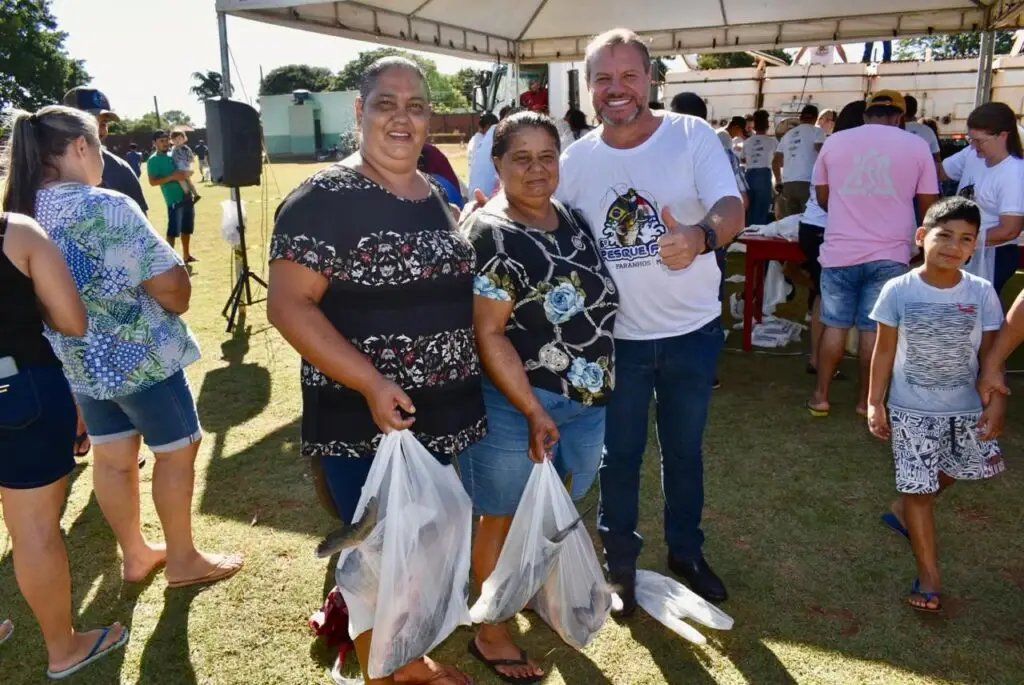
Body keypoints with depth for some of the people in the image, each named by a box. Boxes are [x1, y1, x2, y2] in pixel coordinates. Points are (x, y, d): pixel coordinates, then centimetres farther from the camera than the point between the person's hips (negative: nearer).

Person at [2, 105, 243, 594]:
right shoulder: (107, 209, -23)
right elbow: (171, 285, -24)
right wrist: (175, 304, -3)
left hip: (75, 360, 8)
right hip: (139, 355, -8)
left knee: (112, 456, 18)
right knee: (177, 450, 8)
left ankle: (135, 555, 33)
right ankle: (182, 560, 20)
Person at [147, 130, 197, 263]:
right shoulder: (153, 160, -7)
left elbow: (189, 170, 21)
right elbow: (152, 181, -14)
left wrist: (186, 173, -2)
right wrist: (171, 177, -22)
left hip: (186, 196, 8)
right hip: (174, 199, -8)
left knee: (187, 228, 15)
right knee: (173, 230, -8)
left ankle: (186, 255, 27)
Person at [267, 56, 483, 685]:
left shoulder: (437, 196, 9)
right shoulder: (325, 198, -14)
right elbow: (288, 305, -19)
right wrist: (370, 383, -26)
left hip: (441, 415, 8)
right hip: (362, 419, -7)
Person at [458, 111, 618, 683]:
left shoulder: (572, 220, 6)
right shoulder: (489, 235, -16)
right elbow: (488, 333, -19)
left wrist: (599, 390, 14)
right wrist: (533, 412, -21)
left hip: (587, 401, 7)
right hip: (516, 402, -7)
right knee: (505, 518, 10)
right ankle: (490, 633, 29)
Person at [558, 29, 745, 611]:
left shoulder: (694, 137, -10)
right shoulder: (575, 161, -4)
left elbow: (732, 209, -24)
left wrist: (700, 236, -46)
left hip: (692, 332, -1)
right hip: (616, 337, 1)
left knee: (685, 450, 18)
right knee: (619, 455, 14)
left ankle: (687, 551, 41)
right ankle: (620, 560, 36)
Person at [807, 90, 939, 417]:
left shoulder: (835, 141, 5)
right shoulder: (917, 145, 1)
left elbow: (822, 198, 14)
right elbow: (928, 206, 3)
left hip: (840, 250, 1)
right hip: (889, 253, -1)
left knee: (835, 324, 10)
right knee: (875, 328, 7)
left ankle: (820, 396, 14)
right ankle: (866, 400, 16)